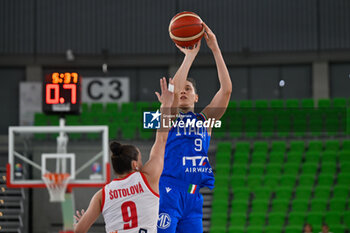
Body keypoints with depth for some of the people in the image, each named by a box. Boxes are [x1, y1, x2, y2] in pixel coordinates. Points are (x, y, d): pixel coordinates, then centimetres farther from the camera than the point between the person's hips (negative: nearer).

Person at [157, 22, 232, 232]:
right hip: (168, 191, -4)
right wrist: (190, 55, -11)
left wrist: (215, 48, -1)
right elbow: (172, 90, -13)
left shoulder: (205, 120, 17)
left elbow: (226, 89, 5)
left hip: (194, 196, 4)